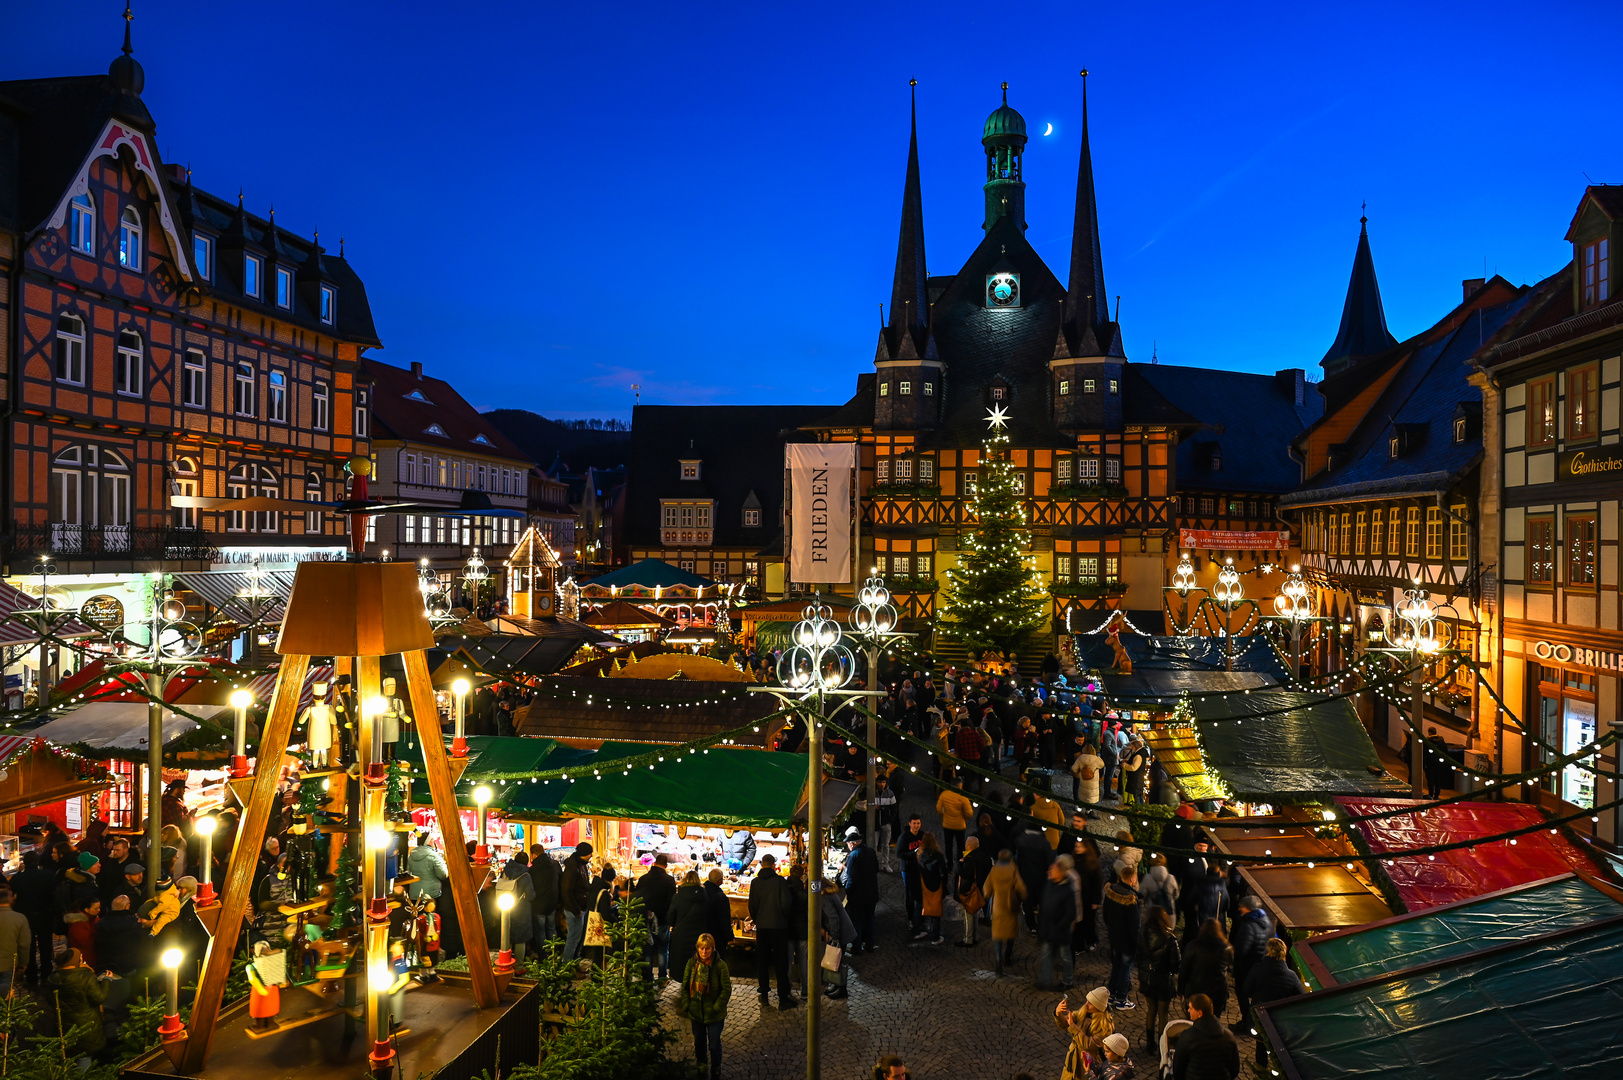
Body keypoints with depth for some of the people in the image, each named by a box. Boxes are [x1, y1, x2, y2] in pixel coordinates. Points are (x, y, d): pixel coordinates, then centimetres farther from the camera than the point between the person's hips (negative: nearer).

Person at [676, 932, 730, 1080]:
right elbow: (685, 986, 3)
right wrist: (686, 1006, -3)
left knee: (714, 1045, 9)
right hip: (696, 1012, 3)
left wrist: (716, 1007, -14)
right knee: (699, 1043, 20)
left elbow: (726, 989, -11)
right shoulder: (691, 963, -7)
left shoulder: (720, 965, -17)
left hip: (714, 1015, -3)